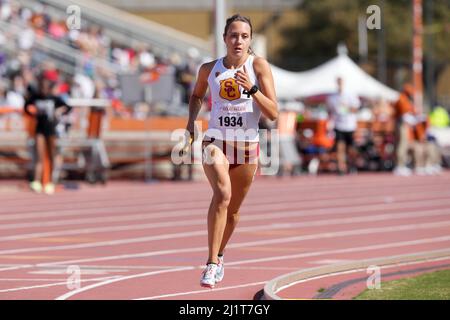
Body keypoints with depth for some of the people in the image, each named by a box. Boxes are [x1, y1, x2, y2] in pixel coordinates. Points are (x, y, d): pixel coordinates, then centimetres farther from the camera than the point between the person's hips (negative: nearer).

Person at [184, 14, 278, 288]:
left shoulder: (259, 66, -7)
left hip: (247, 146, 1)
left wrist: (252, 89, -25)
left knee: (233, 209, 13)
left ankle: (219, 255, 41)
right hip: (216, 142, -1)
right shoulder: (209, 69, 0)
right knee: (222, 194, -27)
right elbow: (197, 95, 24)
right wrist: (191, 121, 9)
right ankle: (212, 263, -26)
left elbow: (273, 113, -12)